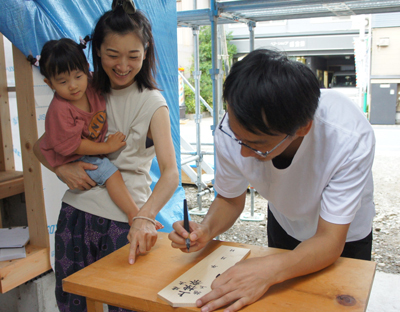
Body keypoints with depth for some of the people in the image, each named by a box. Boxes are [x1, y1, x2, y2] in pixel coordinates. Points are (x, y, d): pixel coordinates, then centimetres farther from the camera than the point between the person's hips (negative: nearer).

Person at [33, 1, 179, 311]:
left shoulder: (152, 103, -6)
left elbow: (170, 172, -20)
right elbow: (42, 145, 14)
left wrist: (144, 218, -37)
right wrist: (61, 168, -8)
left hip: (125, 222, -3)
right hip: (76, 212, 4)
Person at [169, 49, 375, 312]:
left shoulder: (351, 137, -41)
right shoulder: (233, 130, -33)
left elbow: (330, 240, -36)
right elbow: (230, 199, -14)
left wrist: (271, 270, -56)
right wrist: (207, 229, -36)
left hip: (344, 235, -2)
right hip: (283, 226, 3)